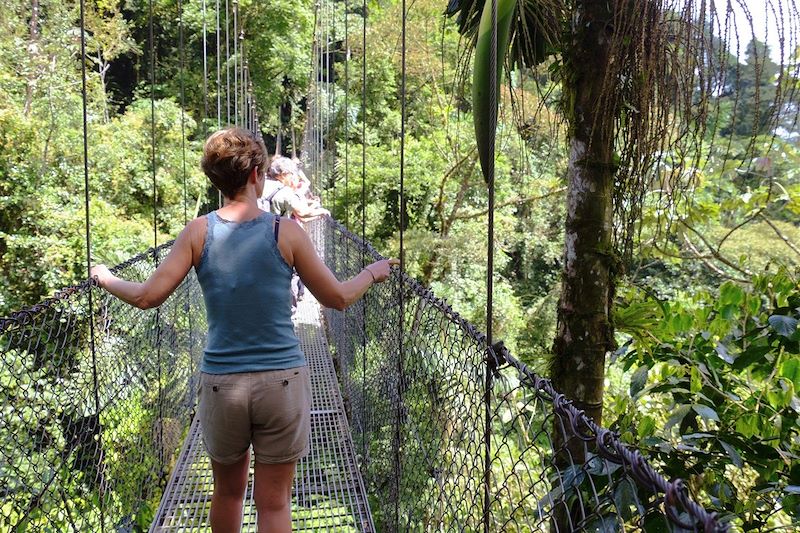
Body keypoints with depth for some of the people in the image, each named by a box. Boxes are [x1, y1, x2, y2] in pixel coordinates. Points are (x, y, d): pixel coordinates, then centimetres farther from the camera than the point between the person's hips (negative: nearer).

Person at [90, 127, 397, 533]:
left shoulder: (199, 232, -5)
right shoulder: (286, 232, -8)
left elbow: (147, 297, -3)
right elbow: (337, 299, -1)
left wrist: (105, 278, 17)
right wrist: (372, 272, 18)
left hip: (221, 383, 2)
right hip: (282, 380, -2)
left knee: (227, 491, 24)